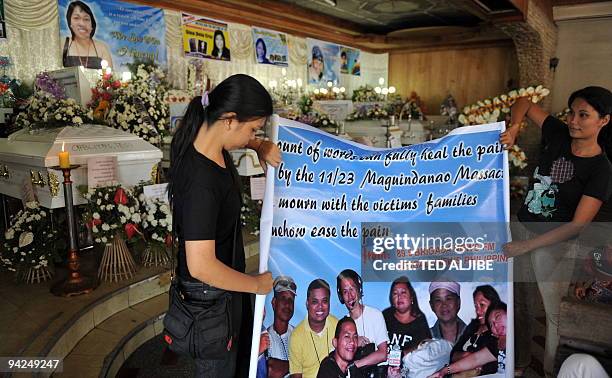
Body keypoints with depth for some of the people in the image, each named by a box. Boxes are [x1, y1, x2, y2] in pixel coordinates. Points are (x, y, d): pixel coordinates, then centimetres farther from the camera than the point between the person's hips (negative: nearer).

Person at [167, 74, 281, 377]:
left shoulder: (204, 138, -9)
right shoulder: (201, 183, -36)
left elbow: (237, 136, 15)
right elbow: (201, 266, -36)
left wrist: (259, 146, -4)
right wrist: (257, 284, -22)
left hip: (222, 278, 9)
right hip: (211, 292, -9)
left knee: (245, 339, 30)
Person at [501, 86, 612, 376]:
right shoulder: (559, 135, -4)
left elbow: (578, 225, -19)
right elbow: (524, 103, 8)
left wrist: (526, 246, -22)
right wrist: (514, 128, -13)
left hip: (555, 244, -5)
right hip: (524, 229, 5)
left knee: (553, 311, 10)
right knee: (521, 300, 19)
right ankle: (522, 353, 41)